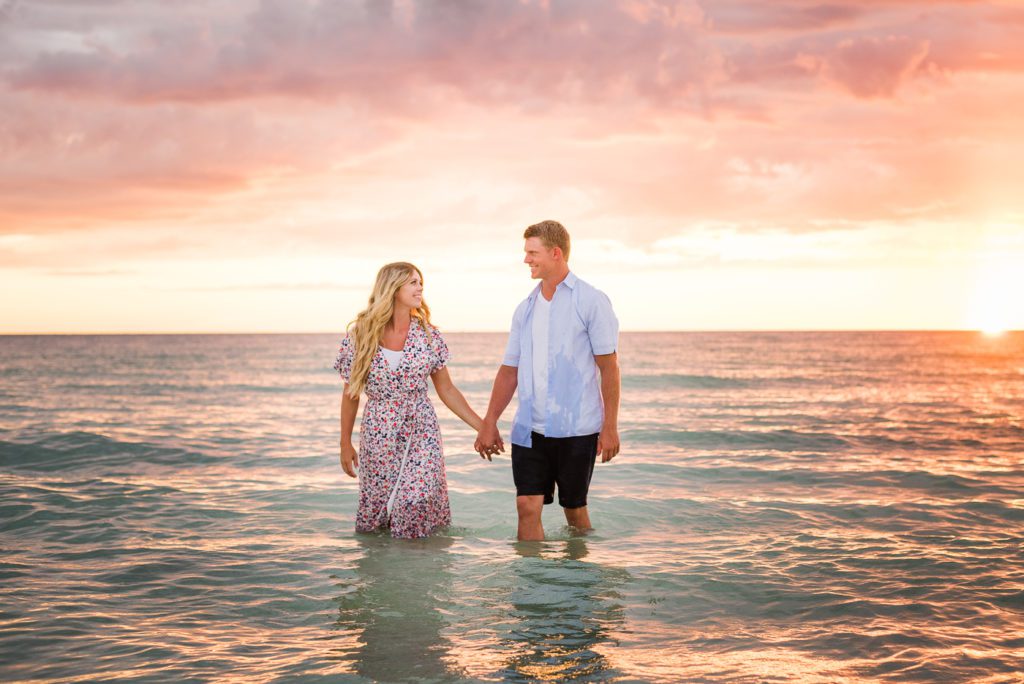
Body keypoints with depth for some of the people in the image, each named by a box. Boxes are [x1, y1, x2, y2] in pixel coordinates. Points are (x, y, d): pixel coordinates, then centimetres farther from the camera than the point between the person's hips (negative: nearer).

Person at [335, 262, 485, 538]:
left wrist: (482, 426, 1)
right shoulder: (360, 335, -4)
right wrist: (345, 443, 6)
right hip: (378, 435, 0)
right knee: (376, 506, 5)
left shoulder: (429, 336, 0)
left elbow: (447, 389, 7)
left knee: (420, 502, -10)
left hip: (421, 433, 1)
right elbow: (350, 393, 4)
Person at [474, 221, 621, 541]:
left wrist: (610, 427, -10)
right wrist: (489, 424, 10)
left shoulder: (592, 302, -3)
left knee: (574, 507, 7)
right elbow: (509, 370, 16)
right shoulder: (525, 308, 13)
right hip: (529, 429, 4)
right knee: (528, 505, -4)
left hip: (576, 429, -4)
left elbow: (609, 367, -5)